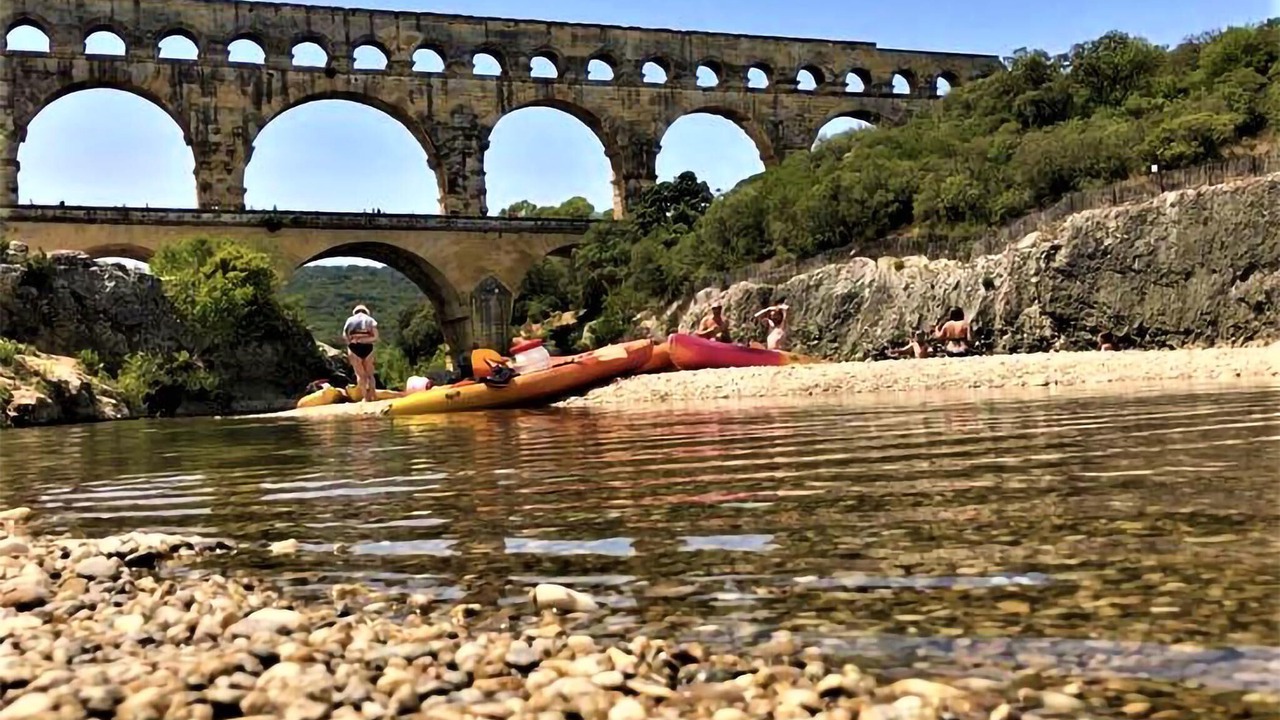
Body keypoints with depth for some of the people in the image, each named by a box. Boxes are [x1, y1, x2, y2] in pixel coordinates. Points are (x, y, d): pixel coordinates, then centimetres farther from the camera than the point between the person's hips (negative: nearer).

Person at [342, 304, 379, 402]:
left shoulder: (350, 320, 12)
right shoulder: (370, 320, 12)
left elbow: (344, 336, 1)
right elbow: (375, 337, -1)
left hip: (354, 347, 0)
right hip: (367, 347, 0)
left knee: (360, 374, 5)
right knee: (369, 374, 11)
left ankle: (365, 397, 2)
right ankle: (373, 396, 6)